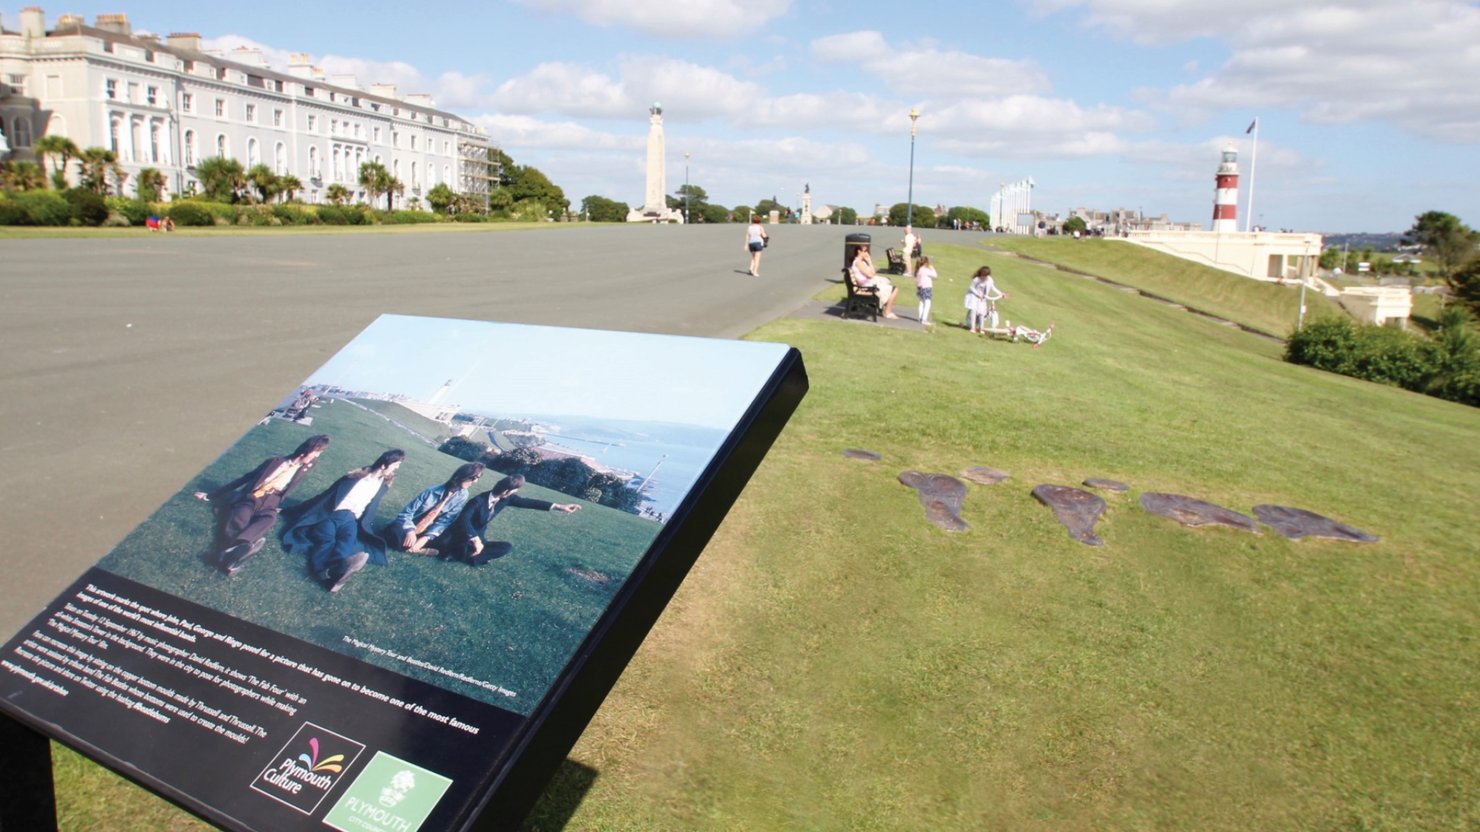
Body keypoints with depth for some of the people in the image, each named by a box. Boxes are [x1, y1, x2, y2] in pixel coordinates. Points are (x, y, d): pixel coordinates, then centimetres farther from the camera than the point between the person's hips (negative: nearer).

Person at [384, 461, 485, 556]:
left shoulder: (462, 496, -11)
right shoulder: (432, 492, -19)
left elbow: (445, 521, -12)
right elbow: (406, 513, -15)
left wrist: (426, 538, -25)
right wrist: (410, 531, -32)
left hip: (426, 531, 5)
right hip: (408, 527, -5)